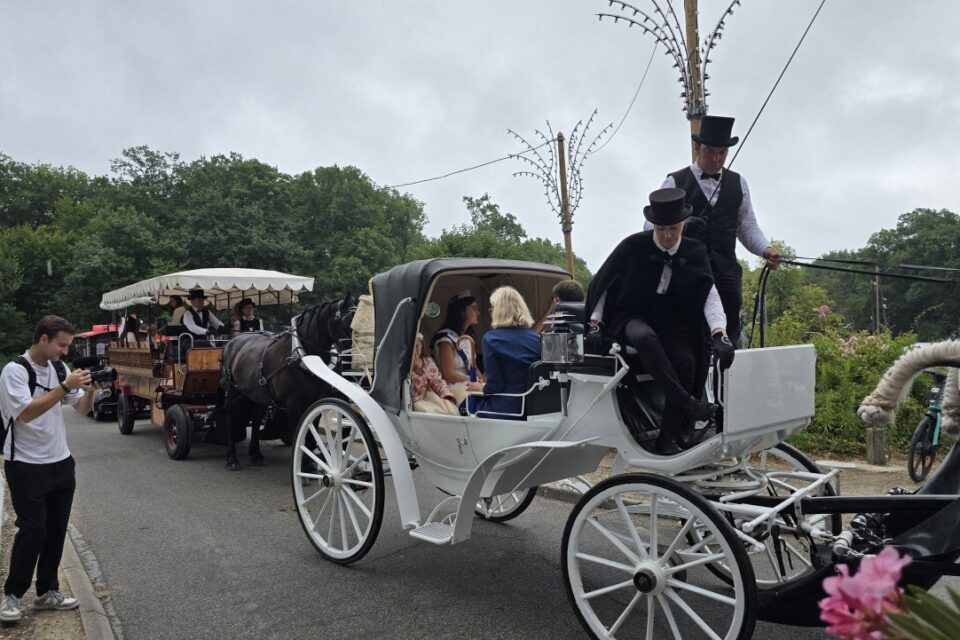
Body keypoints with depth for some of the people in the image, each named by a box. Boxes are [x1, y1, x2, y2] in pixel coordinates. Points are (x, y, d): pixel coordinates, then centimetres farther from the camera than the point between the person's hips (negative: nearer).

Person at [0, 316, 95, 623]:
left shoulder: (59, 368, 5)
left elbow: (82, 409, 8)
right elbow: (25, 413, -26)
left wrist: (89, 389, -11)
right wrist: (65, 387, -28)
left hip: (61, 463, 6)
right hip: (27, 467, -6)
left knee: (56, 530, 10)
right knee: (33, 531, -4)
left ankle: (47, 591, 21)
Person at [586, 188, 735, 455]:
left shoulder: (695, 252, -1)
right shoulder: (633, 246, -7)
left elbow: (710, 295, -10)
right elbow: (601, 282, 2)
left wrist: (720, 335, -25)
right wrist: (595, 323, -3)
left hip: (672, 323, 2)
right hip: (631, 318, -2)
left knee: (687, 362, -26)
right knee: (646, 338, -38)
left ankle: (668, 435, -12)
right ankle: (686, 402, -37)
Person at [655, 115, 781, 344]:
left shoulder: (737, 183, 17)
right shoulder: (675, 182, 5)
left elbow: (748, 226, 18)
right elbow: (652, 224, 0)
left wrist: (765, 249, -2)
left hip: (727, 273, 4)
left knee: (729, 338, 2)